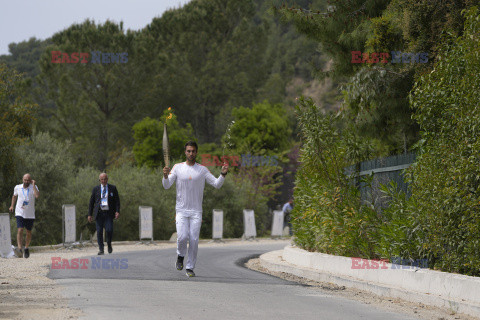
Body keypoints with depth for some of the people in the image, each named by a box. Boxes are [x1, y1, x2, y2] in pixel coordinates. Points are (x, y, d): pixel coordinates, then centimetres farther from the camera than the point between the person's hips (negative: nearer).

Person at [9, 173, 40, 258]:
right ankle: (19, 248, -24)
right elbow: (14, 196, 23)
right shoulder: (17, 187, 3)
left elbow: (37, 196, -25)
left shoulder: (34, 187, -4)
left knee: (29, 232, 10)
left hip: (30, 215, 0)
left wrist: (33, 185, -19)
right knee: (20, 230, -18)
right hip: (20, 213, 0)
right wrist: (12, 206, 17)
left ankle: (26, 248, 29)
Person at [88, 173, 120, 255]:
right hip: (99, 213, 1)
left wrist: (117, 211, -9)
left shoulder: (113, 188, 6)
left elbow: (117, 200, 5)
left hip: (109, 213, -1)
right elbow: (91, 202, 9)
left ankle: (109, 244, 13)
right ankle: (101, 249, 6)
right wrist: (90, 214, 3)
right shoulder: (96, 189, 8)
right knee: (99, 231, -2)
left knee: (109, 230, -14)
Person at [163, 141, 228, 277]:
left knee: (194, 240, -5)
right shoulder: (178, 167, 3)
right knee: (182, 237, -16)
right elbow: (167, 186, -4)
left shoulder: (203, 170, 4)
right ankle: (180, 256, 15)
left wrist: (223, 174, -16)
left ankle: (190, 267, 6)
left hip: (196, 211, 1)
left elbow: (217, 184, 2)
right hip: (181, 210, -1)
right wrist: (165, 175, -25)